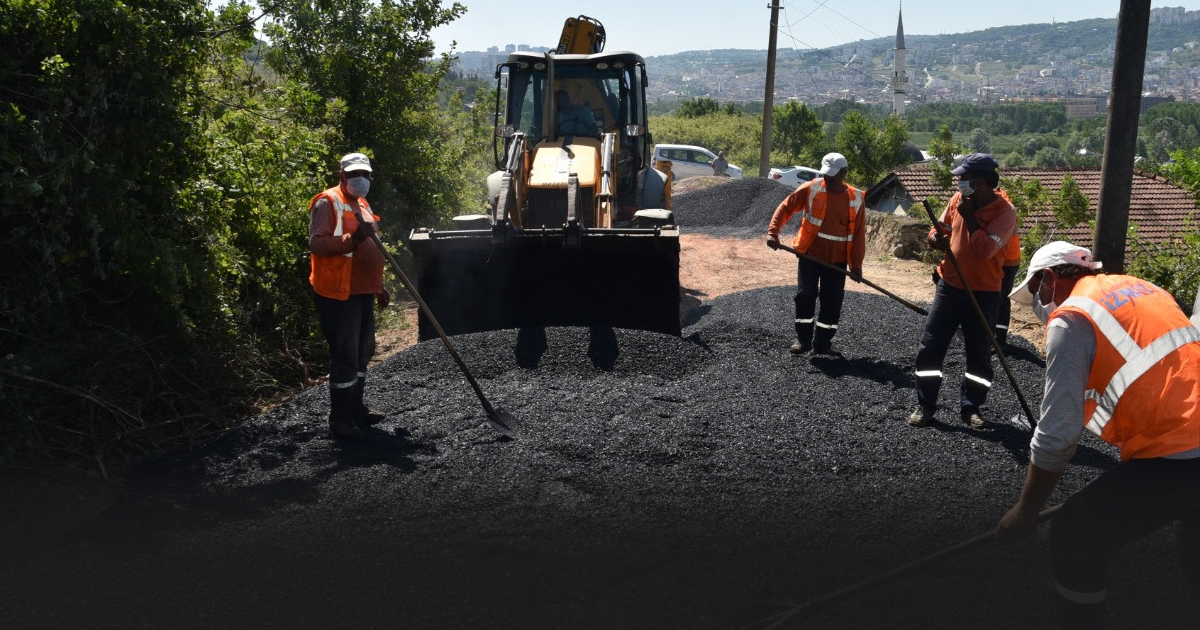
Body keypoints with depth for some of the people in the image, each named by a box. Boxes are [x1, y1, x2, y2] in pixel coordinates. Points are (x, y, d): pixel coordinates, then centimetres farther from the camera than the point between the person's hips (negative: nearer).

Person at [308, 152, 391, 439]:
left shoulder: (361, 203, 19)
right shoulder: (327, 203, -10)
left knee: (363, 351, 16)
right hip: (338, 294, -9)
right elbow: (316, 243, -23)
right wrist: (352, 238, -34)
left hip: (363, 292, 9)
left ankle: (355, 407, 29)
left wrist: (379, 287, 26)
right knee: (345, 356, -7)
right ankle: (339, 418, 2)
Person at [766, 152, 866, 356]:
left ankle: (823, 342, 18)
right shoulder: (811, 189, -5)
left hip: (837, 260, 2)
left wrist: (856, 265, 0)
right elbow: (785, 208, -3)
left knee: (832, 302, 4)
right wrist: (773, 232, -17)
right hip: (809, 255, -1)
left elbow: (859, 234, 2)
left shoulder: (856, 198, -1)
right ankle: (803, 339, 10)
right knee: (805, 296, -6)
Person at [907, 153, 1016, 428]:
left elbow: (985, 249, -28)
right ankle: (925, 405, 11)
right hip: (949, 286, 4)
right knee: (930, 346, 2)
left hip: (983, 293, -4)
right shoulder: (958, 199, 1)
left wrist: (969, 216, -19)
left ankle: (970, 407, 23)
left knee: (979, 353, 8)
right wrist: (936, 238, -11)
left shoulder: (1005, 212, -15)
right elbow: (937, 231, 13)